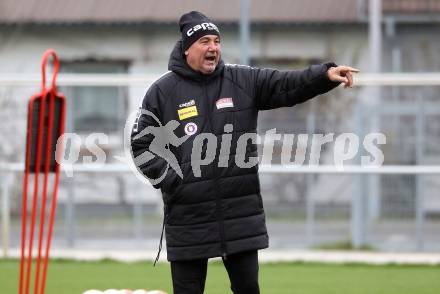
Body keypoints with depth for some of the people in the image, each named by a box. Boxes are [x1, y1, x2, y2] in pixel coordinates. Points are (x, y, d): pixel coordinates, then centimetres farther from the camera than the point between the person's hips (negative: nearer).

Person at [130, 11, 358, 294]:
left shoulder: (244, 81, 6)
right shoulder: (163, 92, 1)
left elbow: (288, 85, -5)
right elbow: (141, 144, 3)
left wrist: (326, 74, -22)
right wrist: (169, 178, -9)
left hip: (242, 215, 2)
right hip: (188, 217, -2)